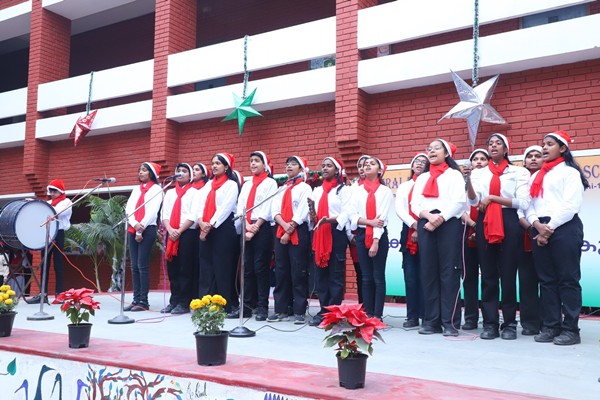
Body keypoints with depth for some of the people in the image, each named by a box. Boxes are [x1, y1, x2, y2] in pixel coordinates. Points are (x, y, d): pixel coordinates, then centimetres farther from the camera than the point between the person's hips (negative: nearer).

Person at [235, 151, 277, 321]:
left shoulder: (270, 183, 2)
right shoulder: (246, 185, 19)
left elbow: (267, 208, -8)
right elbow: (240, 207, 9)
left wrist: (255, 228, -14)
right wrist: (247, 226, -8)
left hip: (263, 228, -5)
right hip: (246, 229, 6)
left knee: (260, 267, -6)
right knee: (247, 268, 5)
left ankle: (262, 307, -1)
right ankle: (247, 305, 11)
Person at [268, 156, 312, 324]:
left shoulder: (305, 188, 2)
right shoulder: (281, 189, 19)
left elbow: (301, 213, -8)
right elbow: (275, 210, 6)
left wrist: (289, 232, -12)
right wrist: (284, 226, -12)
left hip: (298, 233, -6)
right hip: (281, 232, 6)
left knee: (299, 272, -5)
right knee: (281, 271, 5)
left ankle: (299, 311, -1)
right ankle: (280, 310, 11)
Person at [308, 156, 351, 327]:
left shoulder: (344, 189, 4)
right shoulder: (317, 190, 21)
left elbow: (346, 213, -8)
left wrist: (330, 220, -24)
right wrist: (313, 220, -2)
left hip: (336, 233, -6)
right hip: (319, 234, 6)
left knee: (336, 273, -5)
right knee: (321, 272, 5)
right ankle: (323, 311, 10)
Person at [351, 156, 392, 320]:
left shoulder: (385, 190, 1)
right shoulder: (358, 190, 11)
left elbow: (382, 217, -9)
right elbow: (353, 215, 2)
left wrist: (375, 242, -16)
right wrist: (370, 221, -15)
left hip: (379, 236, -3)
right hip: (362, 235, 3)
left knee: (378, 276, -1)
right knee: (366, 277, 6)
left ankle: (378, 315, 3)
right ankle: (367, 314, 11)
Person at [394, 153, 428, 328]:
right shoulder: (403, 186, 18)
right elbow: (399, 209, 4)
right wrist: (414, 224, -11)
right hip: (408, 232, 3)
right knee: (410, 275, 1)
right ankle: (412, 316, 4)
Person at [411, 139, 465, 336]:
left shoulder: (454, 174, 10)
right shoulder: (422, 178, 22)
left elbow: (459, 202, -4)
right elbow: (415, 204, 11)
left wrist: (440, 219, -14)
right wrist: (429, 216, -10)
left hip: (449, 224, -4)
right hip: (425, 225, 4)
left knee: (449, 272, -7)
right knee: (428, 272, 1)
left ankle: (450, 322, -4)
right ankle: (431, 320, 6)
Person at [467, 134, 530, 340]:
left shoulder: (518, 172, 5)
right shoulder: (479, 173, 13)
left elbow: (523, 203, -6)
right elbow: (473, 201, 0)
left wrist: (492, 198, -11)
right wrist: (468, 180, -16)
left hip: (508, 222, -2)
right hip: (484, 223, 3)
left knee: (508, 274, -1)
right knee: (487, 274, 3)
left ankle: (509, 323, 8)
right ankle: (490, 323, 8)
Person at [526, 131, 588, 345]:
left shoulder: (570, 172, 3)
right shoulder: (536, 176, 21)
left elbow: (571, 205, -9)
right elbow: (529, 205, 12)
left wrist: (550, 227, -13)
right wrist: (537, 225, -6)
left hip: (564, 229, -6)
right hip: (540, 231, 6)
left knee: (568, 279, -4)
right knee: (546, 280, 6)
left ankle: (571, 329, 1)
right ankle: (550, 326, 12)